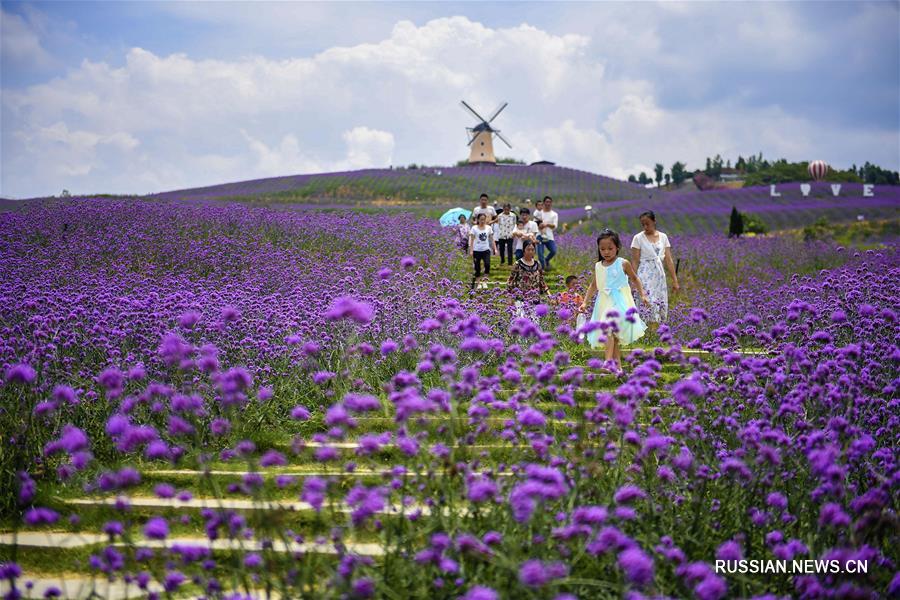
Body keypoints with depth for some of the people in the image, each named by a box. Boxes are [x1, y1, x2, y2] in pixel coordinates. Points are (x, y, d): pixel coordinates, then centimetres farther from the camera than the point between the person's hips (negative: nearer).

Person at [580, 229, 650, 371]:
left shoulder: (623, 264, -3)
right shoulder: (598, 266, 9)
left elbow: (634, 279, 10)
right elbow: (593, 285, 17)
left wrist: (642, 294, 5)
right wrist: (585, 302, 11)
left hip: (619, 302, -5)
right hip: (604, 303, 5)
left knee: (609, 329, -24)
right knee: (614, 336, 8)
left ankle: (608, 361, -31)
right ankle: (618, 365, 14)